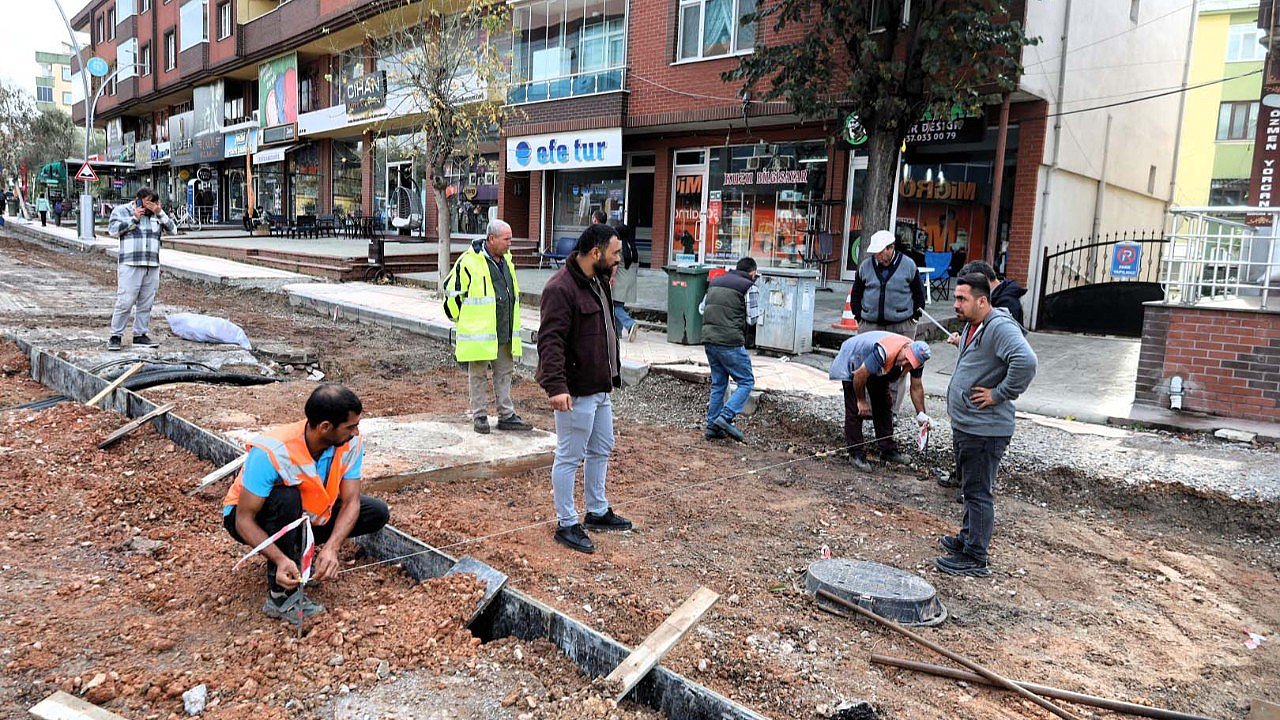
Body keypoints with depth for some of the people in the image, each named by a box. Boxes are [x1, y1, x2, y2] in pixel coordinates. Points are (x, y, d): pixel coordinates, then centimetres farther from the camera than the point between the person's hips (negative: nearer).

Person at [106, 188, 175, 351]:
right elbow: (113, 230, -7)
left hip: (152, 266, 4)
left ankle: (140, 335, 14)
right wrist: (134, 218, -8)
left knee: (146, 303, 6)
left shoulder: (157, 214, 17)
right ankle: (115, 336, 0)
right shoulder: (122, 211, 5)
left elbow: (173, 229, 7)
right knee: (125, 302, -8)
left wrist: (160, 213, -3)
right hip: (130, 265, -4)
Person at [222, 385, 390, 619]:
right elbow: (244, 521, -30)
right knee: (286, 497, -39)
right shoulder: (270, 452, -35)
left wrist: (330, 548, -37)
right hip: (250, 518, -5)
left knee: (378, 512, -12)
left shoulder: (351, 444, -21)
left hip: (307, 516, 5)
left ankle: (298, 547, 3)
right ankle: (280, 595, -25)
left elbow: (350, 502, -20)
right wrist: (280, 560, -44)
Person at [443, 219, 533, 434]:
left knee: (505, 373, 11)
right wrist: (461, 319, -2)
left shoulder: (506, 260, 11)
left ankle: (506, 416, 19)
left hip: (504, 333, 7)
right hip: (479, 334, -7)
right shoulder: (469, 261, -13)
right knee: (479, 375, 4)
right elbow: (451, 290, -8)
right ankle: (479, 416, 15)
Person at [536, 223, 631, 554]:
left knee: (601, 450, 21)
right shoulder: (561, 288, -20)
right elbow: (550, 341, -27)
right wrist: (555, 386, -34)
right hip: (575, 390, -10)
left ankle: (597, 511, 37)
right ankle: (567, 524, 15)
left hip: (600, 387, 10)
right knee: (570, 457, 2)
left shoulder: (598, 282, 11)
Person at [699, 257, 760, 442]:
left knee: (718, 383, 17)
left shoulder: (715, 282, 17)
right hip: (730, 342, -7)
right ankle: (725, 417, -12)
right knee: (746, 382, 3)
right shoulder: (749, 287, -4)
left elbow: (702, 308, 20)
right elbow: (752, 319, -5)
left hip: (709, 339, 7)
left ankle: (712, 426, 16)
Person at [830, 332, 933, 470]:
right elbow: (860, 375, -32)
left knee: (884, 407, 6)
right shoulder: (883, 352, -43)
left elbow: (916, 388, -6)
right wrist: (861, 401, -17)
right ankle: (856, 454, -6)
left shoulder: (916, 358, -21)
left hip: (878, 370, 7)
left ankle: (888, 449, 15)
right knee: (856, 410, -11)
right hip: (853, 363, -7)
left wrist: (921, 414, -13)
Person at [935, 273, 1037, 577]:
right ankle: (968, 538, 38)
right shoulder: (971, 326, 12)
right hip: (964, 425, 10)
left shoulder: (1000, 327, -21)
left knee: (978, 493, -2)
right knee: (970, 487, 23)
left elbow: (1026, 361, -36)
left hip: (984, 430, -10)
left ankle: (975, 558, 7)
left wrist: (1000, 394, -27)